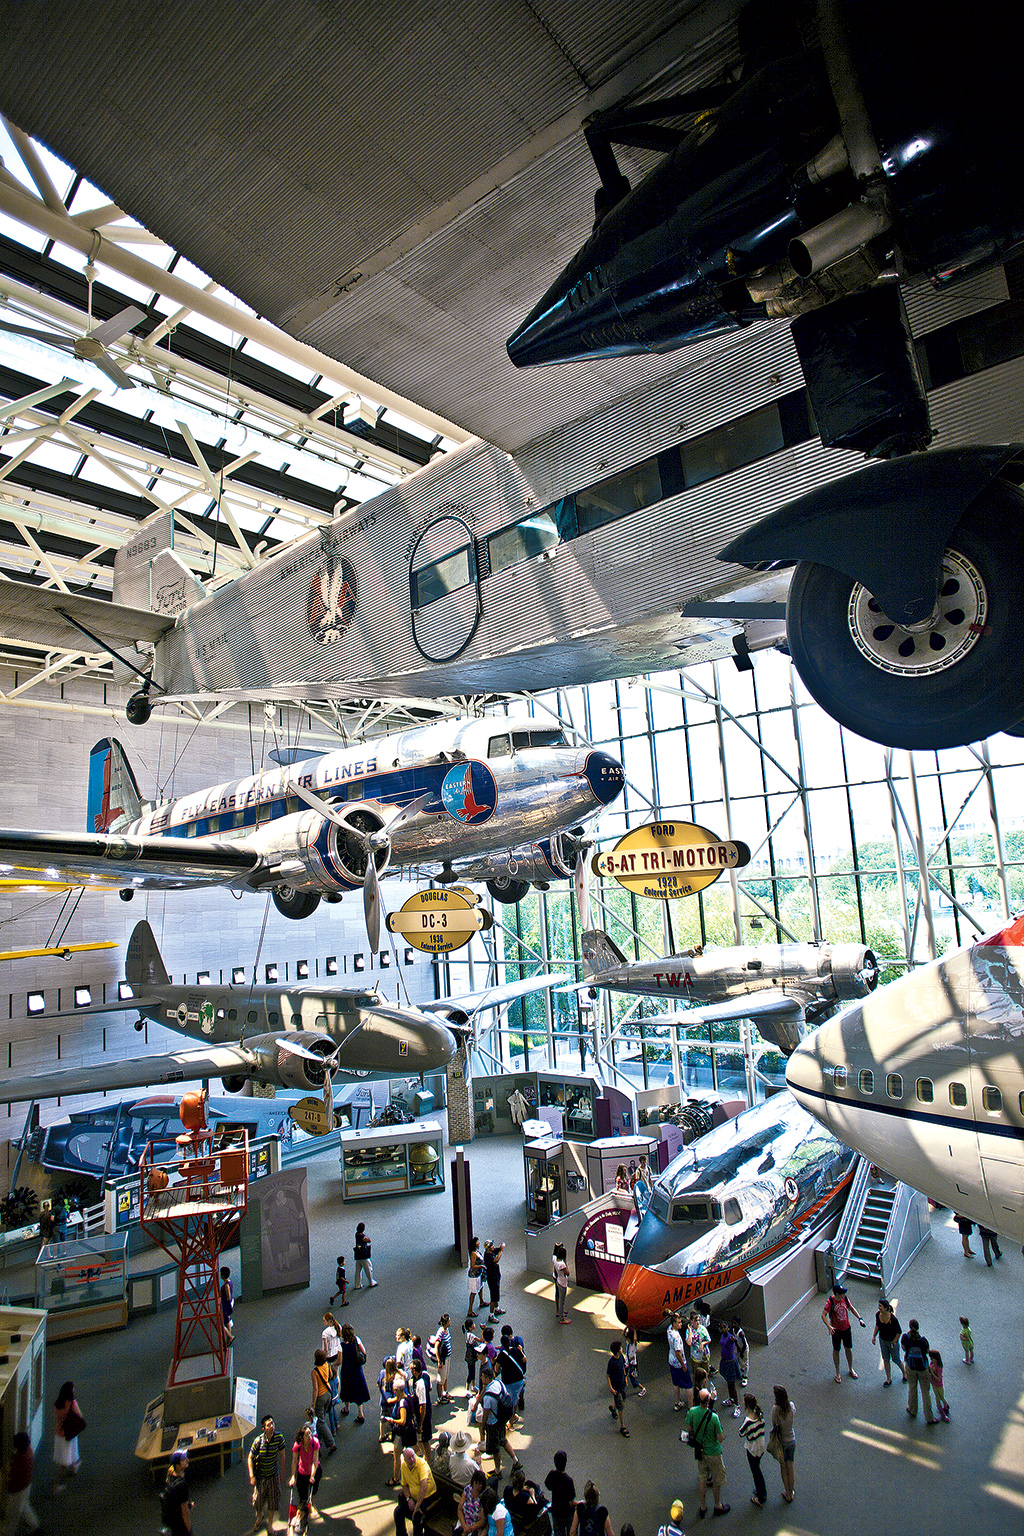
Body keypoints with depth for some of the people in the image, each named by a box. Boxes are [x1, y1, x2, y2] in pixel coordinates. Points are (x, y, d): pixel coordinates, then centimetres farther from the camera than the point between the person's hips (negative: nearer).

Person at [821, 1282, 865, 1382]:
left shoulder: (845, 1299, -12)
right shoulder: (830, 1302, -26)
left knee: (848, 1349, 19)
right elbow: (823, 1315, -25)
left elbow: (852, 1308, 7)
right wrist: (829, 1327, -38)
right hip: (836, 1330, -4)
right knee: (836, 1350, 12)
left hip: (846, 1328, 4)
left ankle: (850, 1369, 42)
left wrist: (859, 1318, -3)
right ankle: (837, 1372, 32)